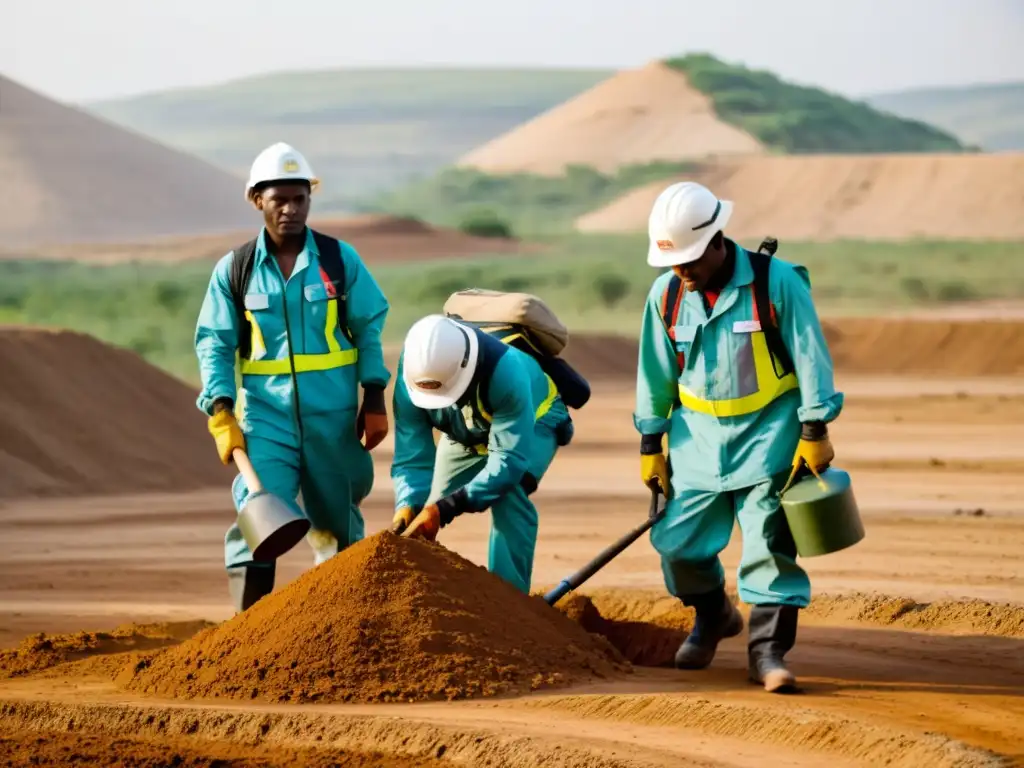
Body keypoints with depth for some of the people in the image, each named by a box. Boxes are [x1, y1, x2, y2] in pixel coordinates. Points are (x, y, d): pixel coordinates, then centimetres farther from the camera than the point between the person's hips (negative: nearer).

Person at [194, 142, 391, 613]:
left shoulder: (340, 260, 1)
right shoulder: (235, 270, 1)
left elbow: (369, 329, 5)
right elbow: (214, 344, 2)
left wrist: (374, 401, 1)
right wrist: (220, 413, -9)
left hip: (333, 417, 1)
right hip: (265, 417, -1)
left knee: (337, 522, 14)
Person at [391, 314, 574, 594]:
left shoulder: (506, 372, -45)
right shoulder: (412, 377, -33)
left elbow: (509, 459, -45)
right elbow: (412, 456, -28)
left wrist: (444, 508, -52)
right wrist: (407, 506, -49)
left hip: (530, 422, -5)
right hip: (465, 432, 5)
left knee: (508, 498, -30)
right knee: (425, 518, -1)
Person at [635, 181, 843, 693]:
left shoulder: (777, 282, -14)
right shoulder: (666, 295, -2)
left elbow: (810, 357, -9)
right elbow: (655, 375, 7)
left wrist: (814, 431, -11)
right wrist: (651, 445, 9)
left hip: (767, 434, -4)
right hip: (698, 436, 4)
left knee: (769, 545, -8)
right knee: (679, 542, 2)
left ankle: (768, 651, -1)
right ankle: (712, 616, 30)